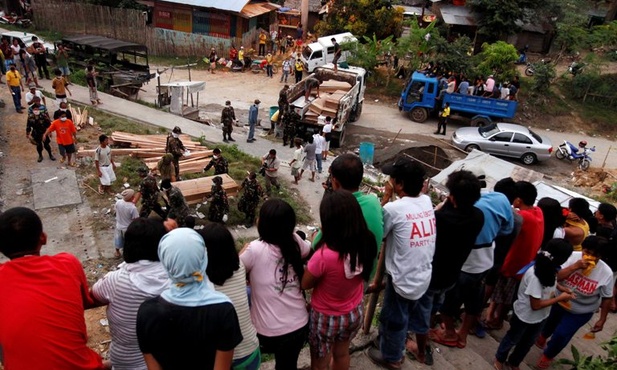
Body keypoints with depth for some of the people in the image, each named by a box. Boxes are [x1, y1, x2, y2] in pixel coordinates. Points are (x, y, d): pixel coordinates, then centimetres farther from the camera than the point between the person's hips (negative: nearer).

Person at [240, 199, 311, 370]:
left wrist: (244, 252, 7)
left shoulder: (255, 249, -21)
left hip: (269, 333, -5)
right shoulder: (295, 241, -6)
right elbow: (309, 251, 16)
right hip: (300, 326, 5)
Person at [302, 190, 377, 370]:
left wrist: (314, 245, -12)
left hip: (327, 318, -5)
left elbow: (305, 284, -18)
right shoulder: (366, 243, -20)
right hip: (355, 313, 5)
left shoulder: (324, 256, -37)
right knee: (342, 353, 32)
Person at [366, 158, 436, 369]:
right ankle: (395, 350, 51)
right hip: (423, 276, 7)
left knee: (394, 319, 17)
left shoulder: (393, 209, -25)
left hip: (403, 279, -7)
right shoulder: (427, 202, -5)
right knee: (404, 316, 29)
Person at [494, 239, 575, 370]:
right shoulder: (535, 275, -37)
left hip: (540, 317, 8)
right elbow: (536, 305, -28)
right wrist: (560, 298, -21)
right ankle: (500, 359, 46)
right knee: (513, 339, 19)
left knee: (528, 342, 27)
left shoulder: (548, 268, -11)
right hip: (525, 316, -8)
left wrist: (562, 291, -7)